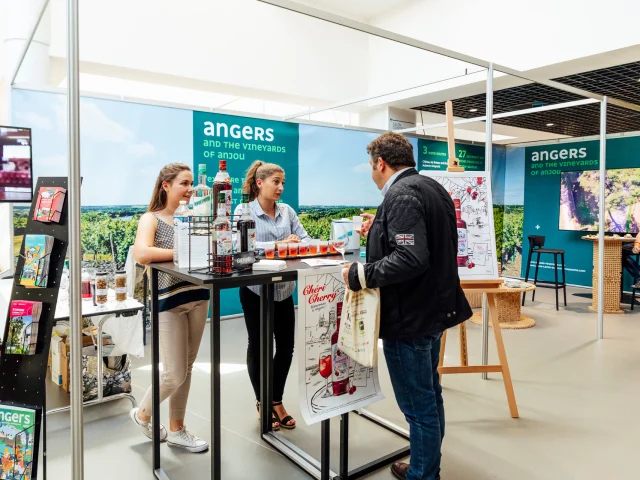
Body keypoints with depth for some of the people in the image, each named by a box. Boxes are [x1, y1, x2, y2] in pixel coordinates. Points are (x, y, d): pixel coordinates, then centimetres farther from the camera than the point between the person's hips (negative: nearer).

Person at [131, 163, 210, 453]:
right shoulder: (151, 219, -5)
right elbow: (141, 255, -24)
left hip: (197, 296, 6)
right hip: (168, 300, -5)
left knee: (187, 368, 13)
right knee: (174, 374, 0)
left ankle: (176, 430, 31)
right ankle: (142, 414, 30)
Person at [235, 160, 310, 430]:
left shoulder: (287, 211, 6)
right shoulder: (243, 211, -8)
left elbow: (304, 239, -1)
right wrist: (278, 245, -31)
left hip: (284, 289, 5)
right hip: (256, 290, -4)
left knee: (286, 346, 11)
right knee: (258, 347, 9)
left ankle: (277, 400, 31)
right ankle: (262, 403, 30)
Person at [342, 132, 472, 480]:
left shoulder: (401, 194, -20)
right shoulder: (431, 187, 11)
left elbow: (411, 259, -30)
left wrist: (359, 275, -21)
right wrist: (379, 231, 18)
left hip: (410, 315, -11)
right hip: (433, 307, 11)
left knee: (418, 404, 4)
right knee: (429, 395, 22)